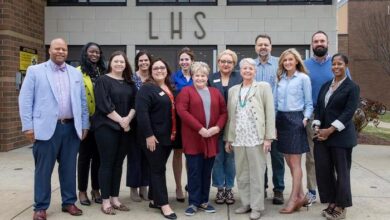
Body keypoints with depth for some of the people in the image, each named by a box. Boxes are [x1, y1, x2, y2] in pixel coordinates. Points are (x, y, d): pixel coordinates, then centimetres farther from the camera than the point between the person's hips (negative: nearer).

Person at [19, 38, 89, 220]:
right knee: (43, 169, 4)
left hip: (71, 127, 3)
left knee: (69, 168, 11)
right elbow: (25, 100, -2)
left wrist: (84, 125, 9)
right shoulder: (35, 71, 2)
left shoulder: (76, 73, 12)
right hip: (46, 128, -3)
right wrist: (28, 126, -8)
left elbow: (83, 101, 13)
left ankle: (69, 202, 23)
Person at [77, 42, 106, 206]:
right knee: (85, 155, 6)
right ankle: (82, 191, 19)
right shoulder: (79, 72, -4)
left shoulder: (103, 73, 10)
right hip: (85, 120, -4)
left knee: (98, 155, 11)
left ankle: (96, 189, 24)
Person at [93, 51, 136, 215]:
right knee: (107, 163, -1)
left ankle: (115, 199, 18)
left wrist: (128, 119, -12)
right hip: (107, 127, -5)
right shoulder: (103, 80, -2)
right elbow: (104, 105, -12)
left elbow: (135, 103, 5)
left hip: (125, 128, 5)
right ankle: (106, 201, 6)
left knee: (118, 164, 10)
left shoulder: (129, 83, 14)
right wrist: (120, 120, -14)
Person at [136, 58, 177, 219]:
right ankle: (164, 204, 6)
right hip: (153, 137, -7)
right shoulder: (147, 88, -10)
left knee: (159, 168, 14)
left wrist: (174, 133, 14)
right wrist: (149, 135, -23)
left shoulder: (169, 88, 14)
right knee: (158, 169, -1)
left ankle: (154, 200, 26)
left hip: (168, 136, 8)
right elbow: (142, 112, -19)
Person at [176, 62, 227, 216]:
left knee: (207, 171, 10)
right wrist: (200, 129, -17)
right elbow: (182, 111, -12)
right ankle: (193, 203, 11)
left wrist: (217, 127, -10)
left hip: (211, 138, 4)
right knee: (194, 171, 1)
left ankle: (204, 201, 22)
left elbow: (224, 112, 9)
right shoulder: (186, 91, 2)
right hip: (193, 138, -4)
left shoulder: (216, 92, 14)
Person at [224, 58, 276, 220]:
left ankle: (257, 207, 13)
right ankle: (246, 203, 24)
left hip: (256, 138, -4)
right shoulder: (233, 90, 15)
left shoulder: (263, 87, 3)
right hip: (238, 138, 4)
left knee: (257, 173, 2)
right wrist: (228, 138, 10)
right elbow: (230, 115, 13)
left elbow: (270, 112, -3)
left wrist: (268, 137, -10)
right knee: (241, 174, 10)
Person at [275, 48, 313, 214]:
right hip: (281, 119, 6)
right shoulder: (280, 79, 12)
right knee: (289, 162, 11)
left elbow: (309, 103, 0)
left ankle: (294, 199, 8)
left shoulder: (303, 78, -2)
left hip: (295, 119, -6)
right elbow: (276, 102, 13)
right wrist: (274, 122, 7)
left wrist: (306, 118, -13)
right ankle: (301, 196, 23)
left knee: (295, 163, 0)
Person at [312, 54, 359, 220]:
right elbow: (318, 108, 12)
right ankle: (332, 203, 20)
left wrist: (330, 130, -17)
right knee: (323, 170, 5)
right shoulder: (326, 86, 14)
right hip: (322, 135, 6)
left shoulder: (352, 87, -4)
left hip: (341, 136, -5)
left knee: (341, 171, 3)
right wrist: (317, 127, -4)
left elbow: (348, 113, -12)